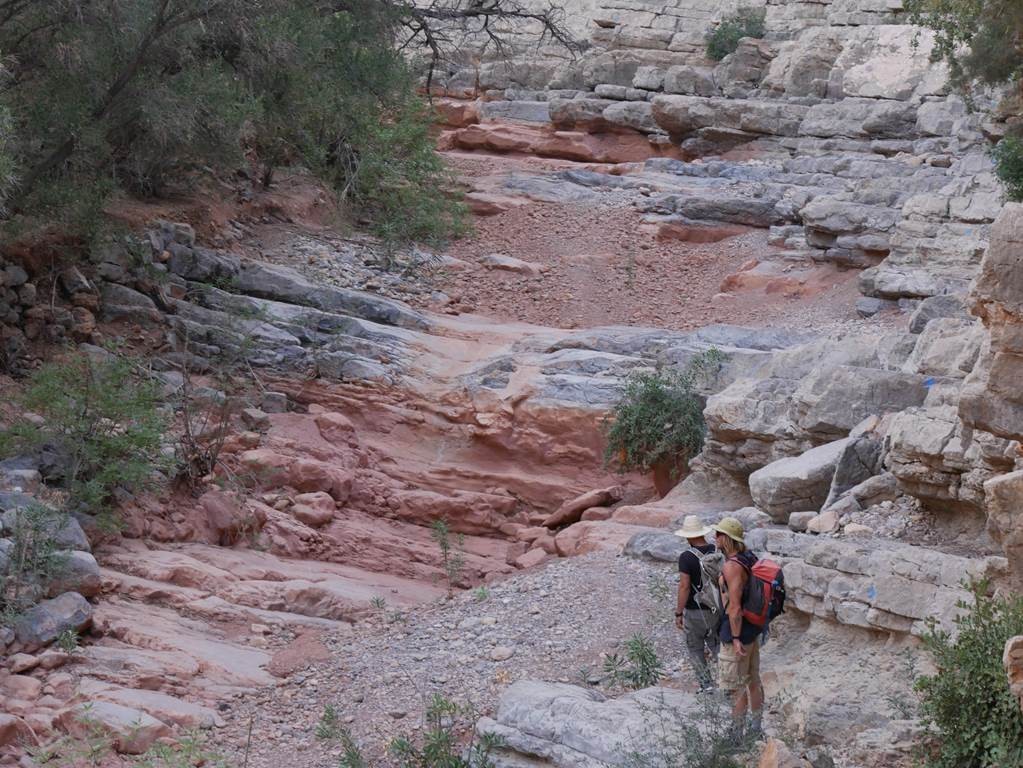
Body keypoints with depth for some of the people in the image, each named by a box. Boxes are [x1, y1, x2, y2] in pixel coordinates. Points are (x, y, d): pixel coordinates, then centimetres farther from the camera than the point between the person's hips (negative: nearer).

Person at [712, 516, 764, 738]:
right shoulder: (750, 558, 6)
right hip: (753, 628, 9)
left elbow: (734, 606, -25)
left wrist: (735, 638, -22)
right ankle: (756, 728, 28)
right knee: (753, 680, 18)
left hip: (737, 632, -9)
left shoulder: (732, 566, -23)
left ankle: (737, 734, 8)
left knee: (736, 687, 0)